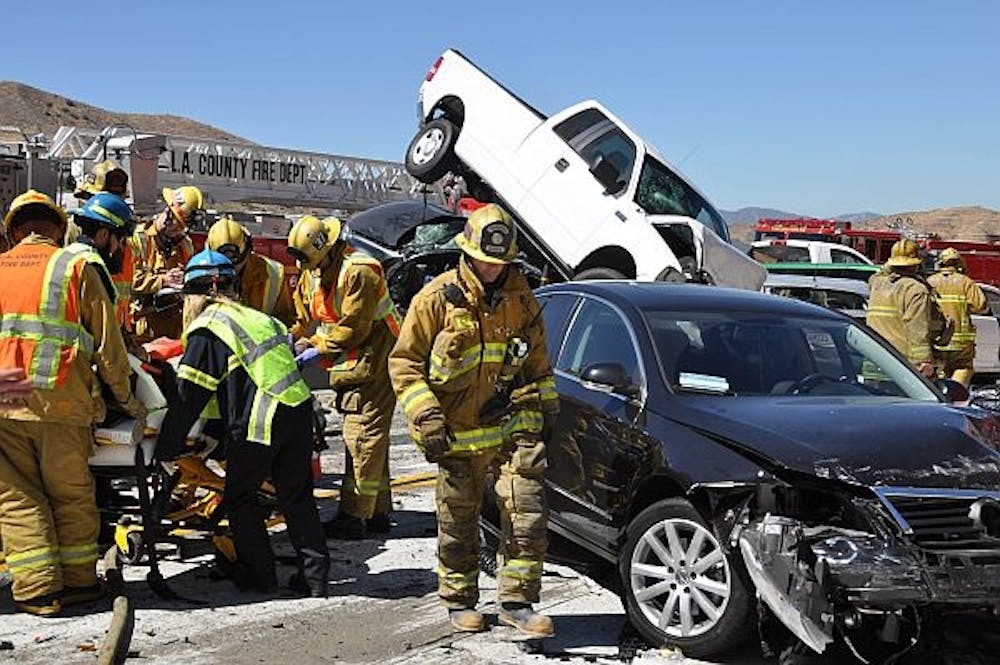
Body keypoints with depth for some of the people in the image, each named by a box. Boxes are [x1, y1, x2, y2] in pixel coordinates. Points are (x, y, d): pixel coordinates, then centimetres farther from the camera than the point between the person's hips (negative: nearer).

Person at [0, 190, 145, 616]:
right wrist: (125, 398, 16)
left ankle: (38, 590, 6)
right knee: (70, 493, 12)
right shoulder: (76, 268, 4)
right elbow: (108, 345, 4)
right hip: (62, 404, -1)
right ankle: (78, 581, 19)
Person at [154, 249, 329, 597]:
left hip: (259, 423, -6)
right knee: (297, 496, 15)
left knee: (239, 497, 12)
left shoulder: (207, 329, -1)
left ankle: (258, 572, 15)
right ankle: (315, 573, 16)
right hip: (299, 410, 7)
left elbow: (189, 395, -3)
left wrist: (168, 448, 4)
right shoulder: (258, 317, 19)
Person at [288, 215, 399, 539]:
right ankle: (378, 512, 23)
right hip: (352, 366, 10)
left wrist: (318, 348, -13)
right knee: (370, 440, 14)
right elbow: (307, 317, 17)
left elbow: (354, 327, -20)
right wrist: (298, 339, -2)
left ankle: (353, 517, -7)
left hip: (374, 363, -10)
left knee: (363, 439, -9)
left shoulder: (359, 271, -19)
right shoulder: (312, 273, 10)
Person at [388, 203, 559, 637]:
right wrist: (425, 415, -12)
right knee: (458, 523, 7)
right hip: (457, 432, -2)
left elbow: (537, 361, 21)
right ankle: (459, 602, 25)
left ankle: (517, 601, 3)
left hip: (513, 426, 3)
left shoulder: (520, 298, 8)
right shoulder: (437, 299, -5)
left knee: (527, 512, -8)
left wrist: (546, 407, 15)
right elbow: (404, 362, -3)